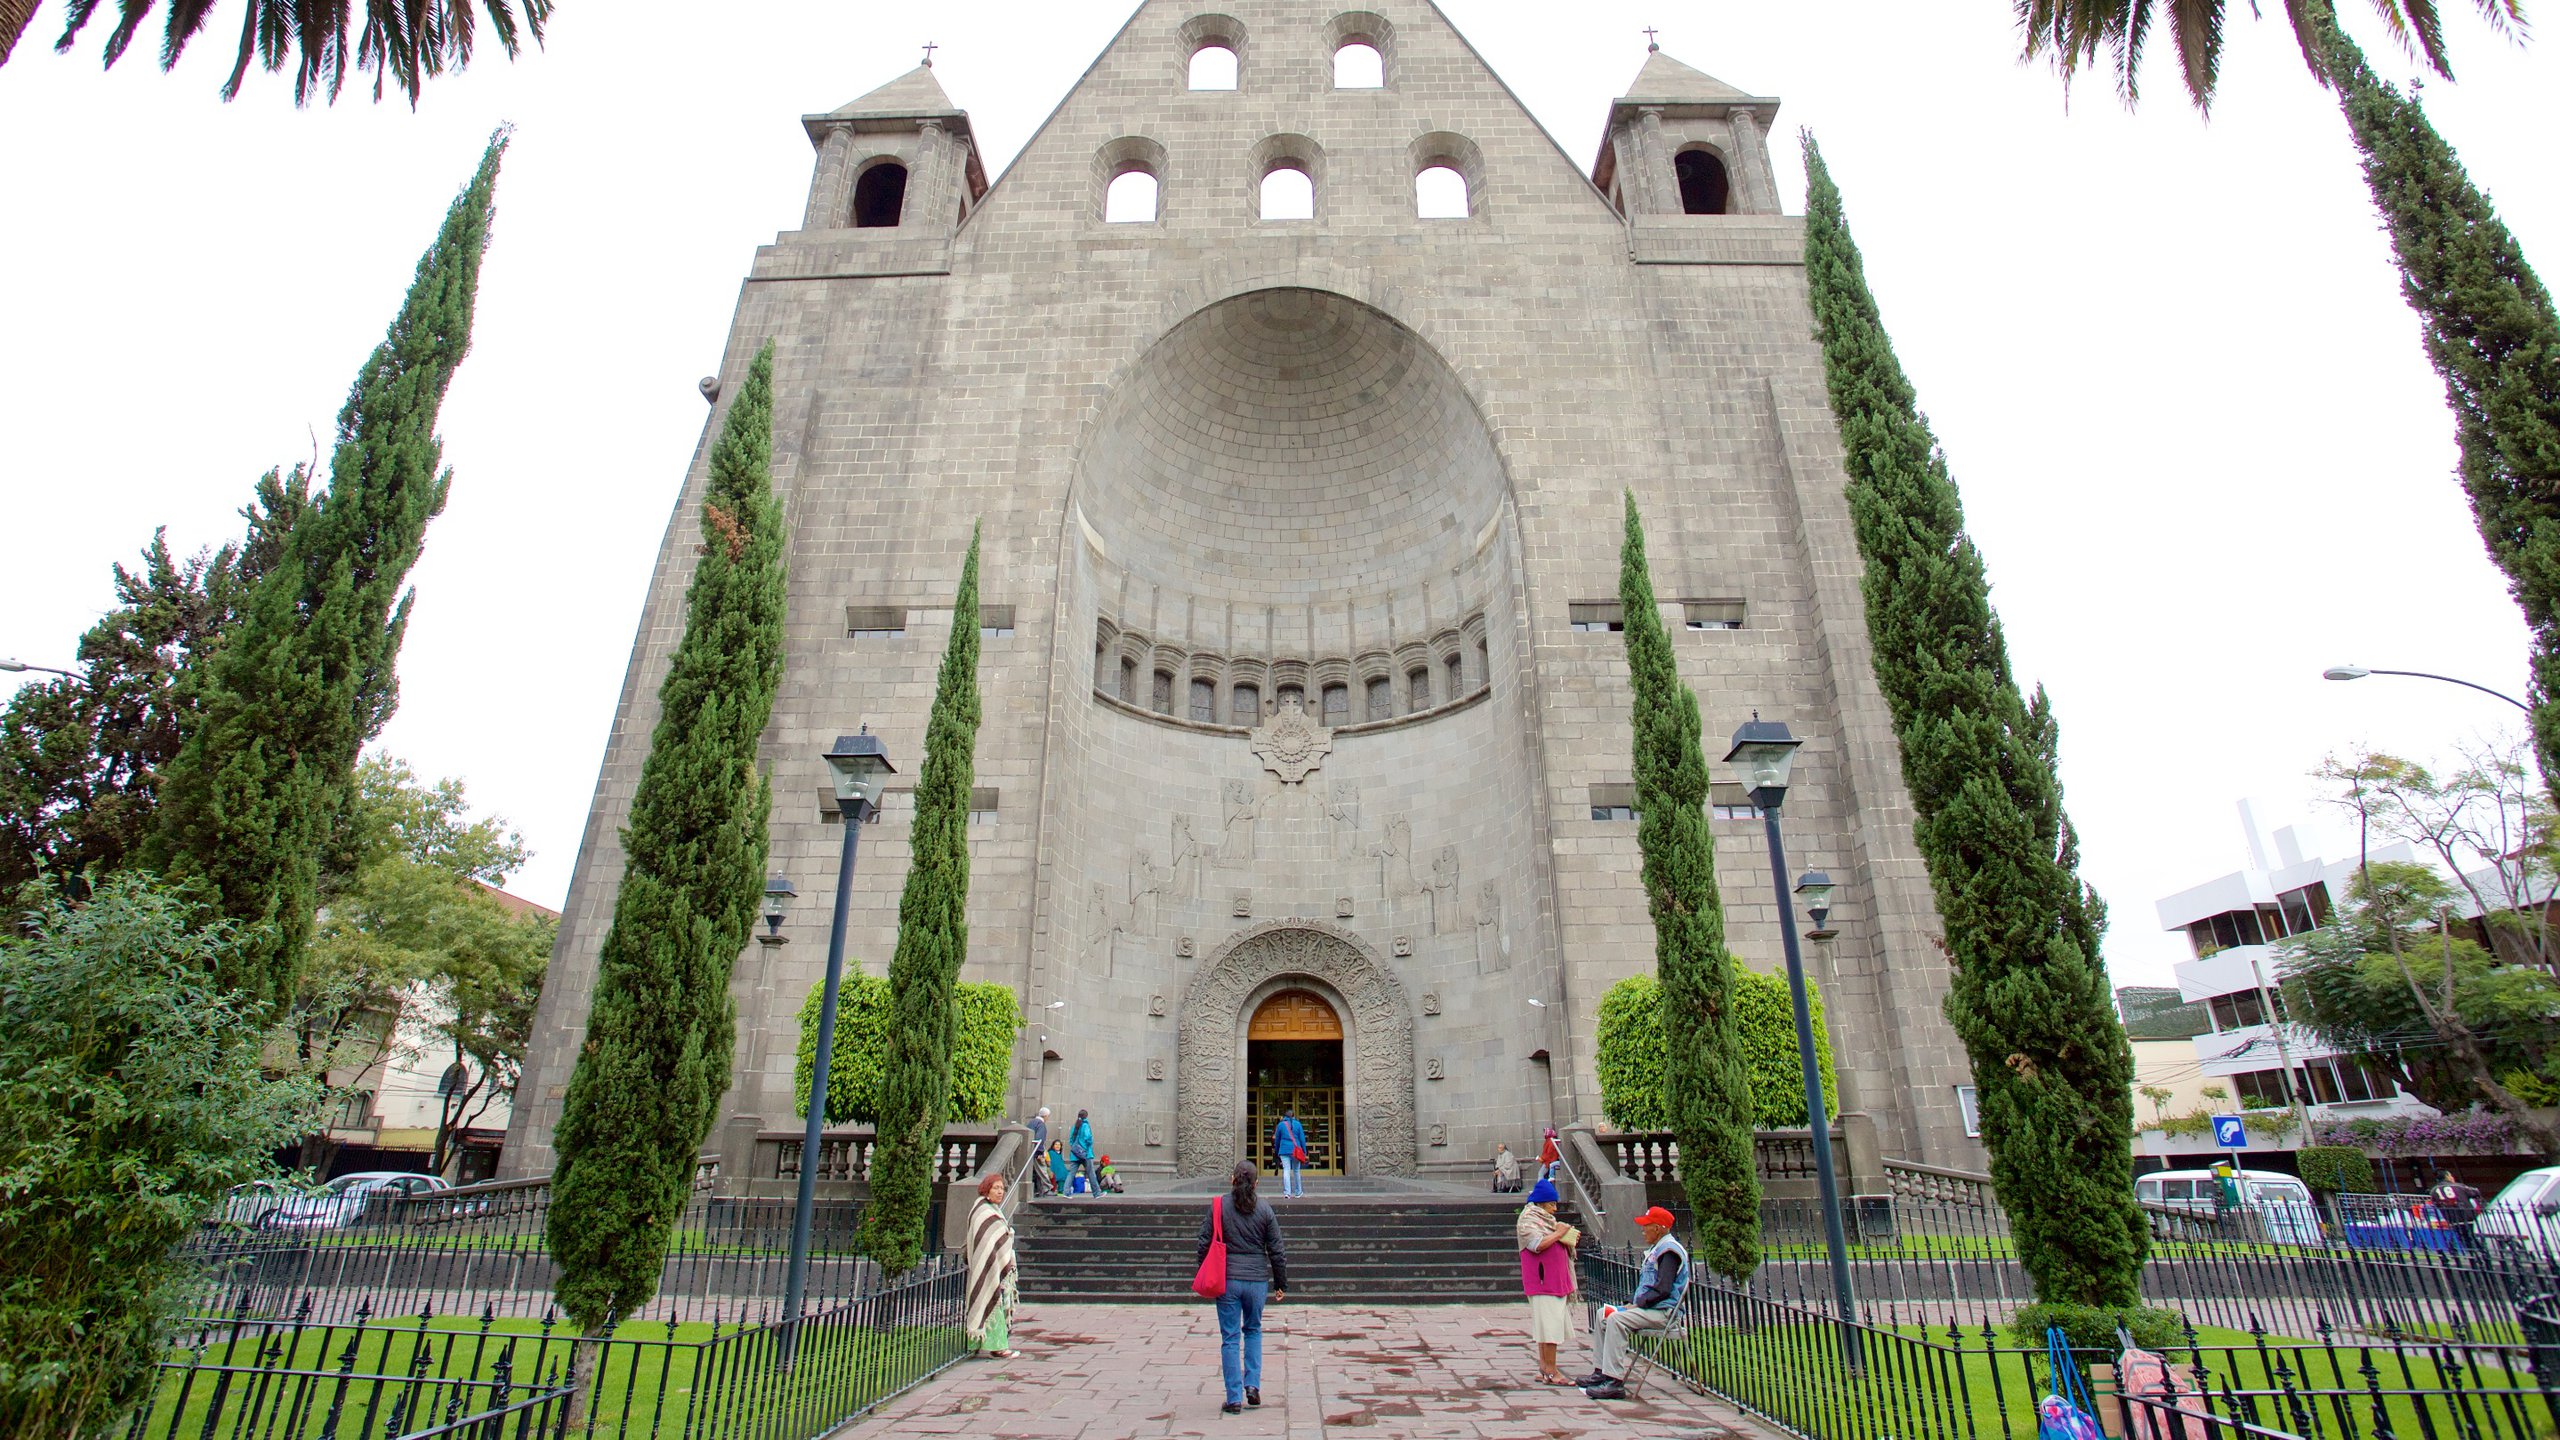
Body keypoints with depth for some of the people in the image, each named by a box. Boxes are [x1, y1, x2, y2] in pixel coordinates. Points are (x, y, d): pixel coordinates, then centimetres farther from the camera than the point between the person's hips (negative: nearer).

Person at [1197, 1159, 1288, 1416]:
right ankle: (1253, 1385, 13)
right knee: (1253, 1330, 23)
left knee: (1230, 1338, 6)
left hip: (1227, 1280, -1)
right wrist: (1281, 1284, 12)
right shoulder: (1264, 1209, -1)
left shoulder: (1218, 1206, -4)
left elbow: (1204, 1244, -2)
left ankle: (1234, 1399, 7)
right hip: (1257, 1279, 1)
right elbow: (1276, 1250, 2)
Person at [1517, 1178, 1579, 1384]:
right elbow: (1538, 1244, -23)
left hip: (1556, 1280, 9)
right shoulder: (1528, 1219, -9)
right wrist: (1558, 1233, -13)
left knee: (1545, 1326, 11)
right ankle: (1551, 1372, -6)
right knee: (1550, 1325, -10)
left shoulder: (1544, 1219, 19)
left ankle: (1543, 1369, 16)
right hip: (1543, 1281, -9)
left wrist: (1570, 1238, 6)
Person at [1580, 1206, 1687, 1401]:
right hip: (1648, 1308, 11)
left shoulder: (1669, 1250, -14)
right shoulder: (1656, 1249, 20)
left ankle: (1614, 1382, -29)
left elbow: (1662, 1290, -23)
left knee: (1616, 1319, -27)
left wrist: (1637, 1304, -17)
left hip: (1663, 1311, -11)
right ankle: (1600, 1371, 6)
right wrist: (1631, 1301, 8)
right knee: (1603, 1313, 6)